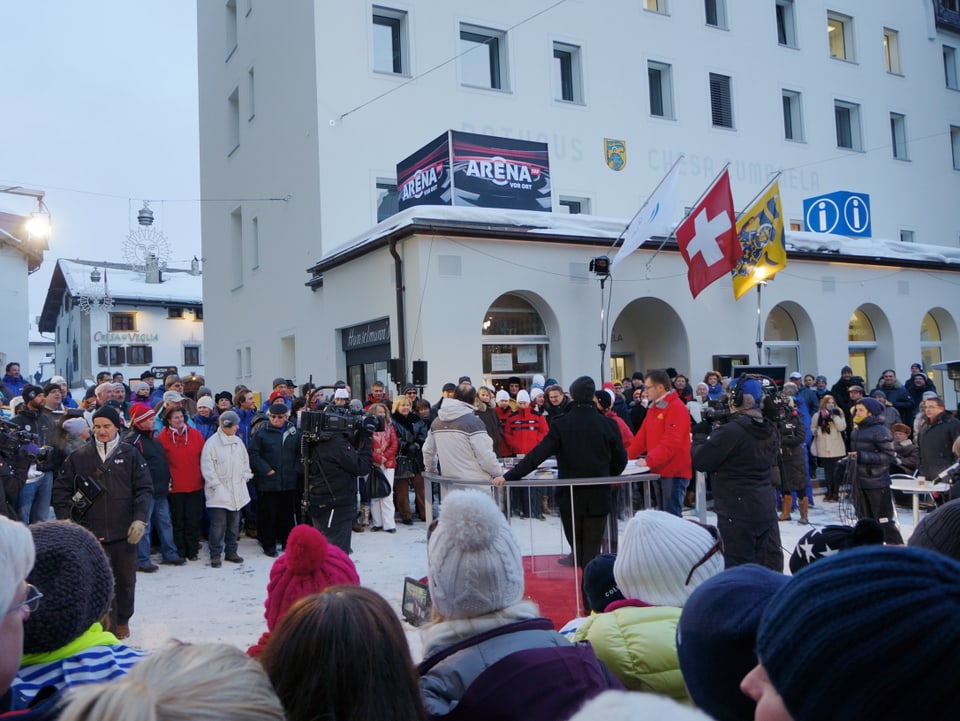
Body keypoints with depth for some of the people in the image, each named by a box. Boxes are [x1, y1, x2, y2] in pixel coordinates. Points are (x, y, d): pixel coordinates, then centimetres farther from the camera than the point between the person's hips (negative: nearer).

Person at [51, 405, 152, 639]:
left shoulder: (131, 455, 1)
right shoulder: (78, 456, 3)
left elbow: (144, 489, 0)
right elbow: (61, 488, 6)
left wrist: (140, 518, -9)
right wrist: (64, 517, -6)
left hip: (124, 532, 0)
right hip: (91, 532, 0)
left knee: (125, 578, 12)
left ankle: (123, 621, 31)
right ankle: (107, 625, 9)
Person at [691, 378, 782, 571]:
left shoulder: (731, 430, -18)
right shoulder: (769, 429, 7)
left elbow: (700, 461, -16)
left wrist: (700, 435, 4)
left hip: (739, 512, -8)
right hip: (766, 509, 8)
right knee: (770, 564, 12)